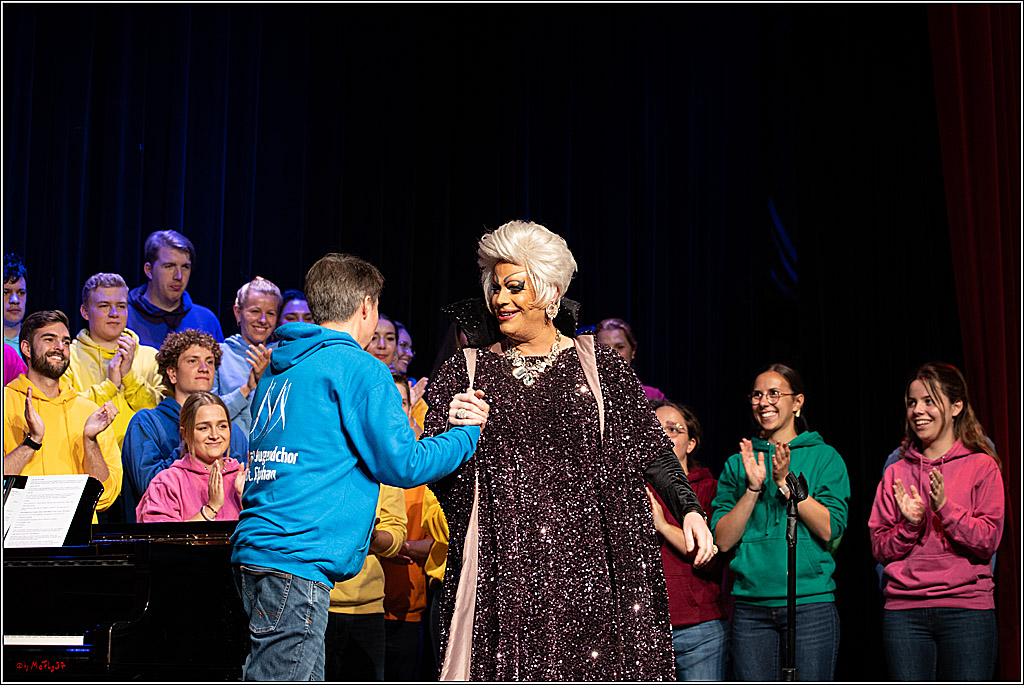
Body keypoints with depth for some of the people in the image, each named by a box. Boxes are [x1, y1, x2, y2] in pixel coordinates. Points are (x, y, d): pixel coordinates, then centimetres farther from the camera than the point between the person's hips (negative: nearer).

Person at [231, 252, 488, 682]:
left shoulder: (279, 369, 20)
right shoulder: (358, 368, -6)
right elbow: (401, 465, -7)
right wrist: (468, 433, 9)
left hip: (256, 550, 9)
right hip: (295, 560, -9)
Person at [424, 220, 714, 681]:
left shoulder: (598, 366, 10)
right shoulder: (467, 371, 12)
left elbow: (651, 450, 9)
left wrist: (688, 509, -3)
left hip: (583, 553, 0)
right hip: (502, 562, 0)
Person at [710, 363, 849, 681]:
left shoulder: (824, 457, 6)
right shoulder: (737, 464, 12)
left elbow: (829, 529, -6)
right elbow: (723, 540, 3)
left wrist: (785, 482, -12)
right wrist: (753, 488, -8)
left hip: (811, 605, -2)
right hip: (751, 608, 2)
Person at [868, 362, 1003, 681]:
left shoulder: (981, 466, 4)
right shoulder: (896, 472, 14)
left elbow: (988, 540, -4)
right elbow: (879, 547, 10)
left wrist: (946, 507, -15)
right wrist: (910, 525, -8)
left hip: (966, 609, -3)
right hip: (904, 611, 3)